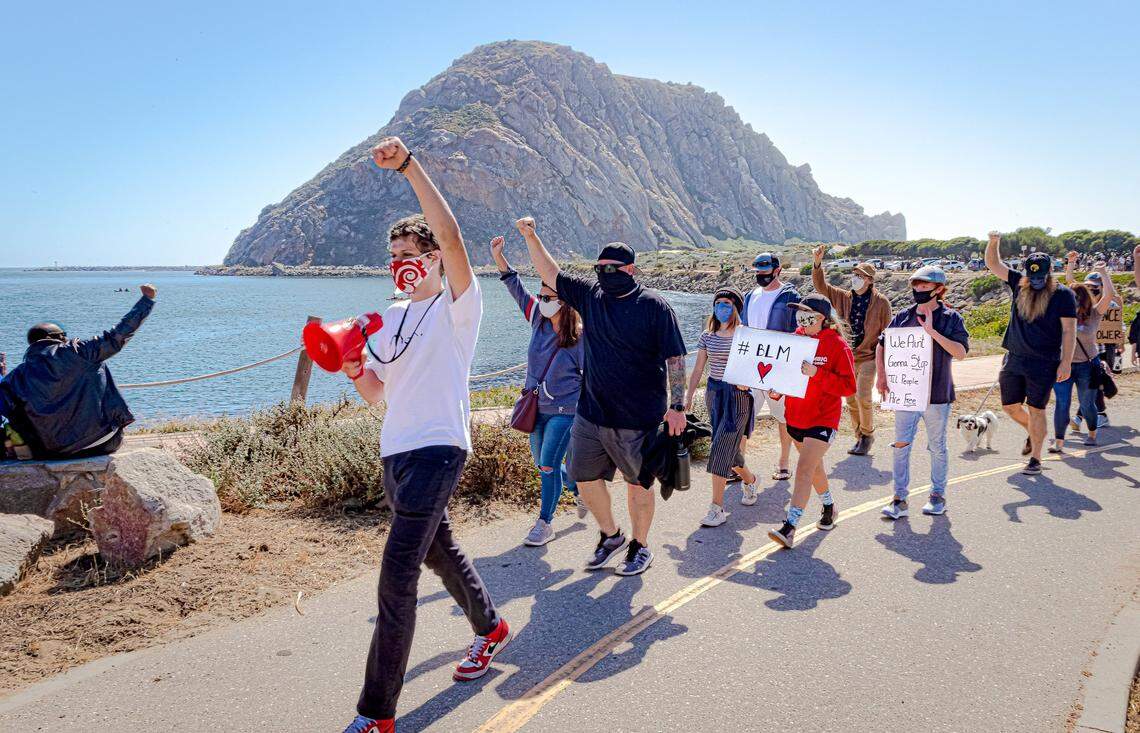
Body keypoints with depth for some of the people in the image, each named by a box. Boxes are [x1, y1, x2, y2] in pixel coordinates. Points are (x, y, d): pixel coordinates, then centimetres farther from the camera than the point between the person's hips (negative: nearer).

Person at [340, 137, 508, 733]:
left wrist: (408, 166, -30)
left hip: (437, 449, -9)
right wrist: (355, 370, -6)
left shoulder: (457, 307, -6)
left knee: (396, 578, -13)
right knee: (439, 552, 23)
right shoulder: (391, 319, 15)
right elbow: (376, 394, 15)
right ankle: (490, 628, 48)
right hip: (395, 451, 9)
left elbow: (451, 237, -24)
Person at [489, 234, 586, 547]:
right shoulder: (538, 319, 0)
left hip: (565, 410, -7)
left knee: (548, 465, -8)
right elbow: (517, 287, 2)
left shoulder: (579, 336, -14)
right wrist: (499, 258, -7)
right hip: (536, 407, 7)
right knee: (543, 464, 17)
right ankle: (580, 490, 42)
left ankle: (545, 523, 6)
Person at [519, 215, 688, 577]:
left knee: (638, 481, 8)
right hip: (591, 411, 6)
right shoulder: (590, 295, 6)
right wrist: (531, 237, 6)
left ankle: (640, 547, 28)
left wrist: (677, 406, -15)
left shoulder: (654, 306, -10)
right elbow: (551, 274, 14)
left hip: (639, 417, -6)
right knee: (584, 476, 13)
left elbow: (675, 358, -11)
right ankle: (610, 536, 35)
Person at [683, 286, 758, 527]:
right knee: (729, 448, 13)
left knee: (721, 450, -10)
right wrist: (688, 397, 4)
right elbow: (698, 369, 9)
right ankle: (749, 479, 44)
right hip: (714, 393, 5)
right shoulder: (707, 336, 6)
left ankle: (717, 508, -5)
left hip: (737, 396, -5)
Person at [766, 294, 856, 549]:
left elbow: (849, 386, -15)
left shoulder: (838, 345, -12)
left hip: (822, 419, -6)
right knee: (814, 466, 22)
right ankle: (829, 506, 45)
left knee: (804, 469, -13)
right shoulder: (796, 338, 3)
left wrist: (817, 374, -27)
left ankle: (789, 528, -14)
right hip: (795, 416, 6)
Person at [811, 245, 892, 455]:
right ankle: (860, 437, 25)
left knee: (863, 396, -14)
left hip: (869, 357, -4)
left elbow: (887, 332, -1)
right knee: (851, 400, 9)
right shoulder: (844, 297, 5)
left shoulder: (881, 302, -5)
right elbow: (821, 286, -1)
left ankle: (868, 435, 8)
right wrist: (818, 262, -15)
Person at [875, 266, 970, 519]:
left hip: (937, 395, -2)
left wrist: (933, 332, -23)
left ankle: (937, 495, 26)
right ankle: (900, 499, 7)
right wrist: (881, 375, 2)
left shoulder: (951, 318, -4)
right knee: (901, 445, 1)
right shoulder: (902, 317, 5)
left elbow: (961, 352, -16)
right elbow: (882, 345, 14)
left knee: (937, 447, 11)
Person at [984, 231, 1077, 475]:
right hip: (1014, 359, 5)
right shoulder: (1019, 284, 6)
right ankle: (1033, 433, 40)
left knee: (1036, 409, 0)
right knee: (1010, 406, 11)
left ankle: (1035, 459, 11)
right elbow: (993, 264, 8)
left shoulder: (1063, 294, -7)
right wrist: (993, 243, -10)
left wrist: (1065, 363, -14)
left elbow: (1069, 331, -8)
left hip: (1044, 363, -5)